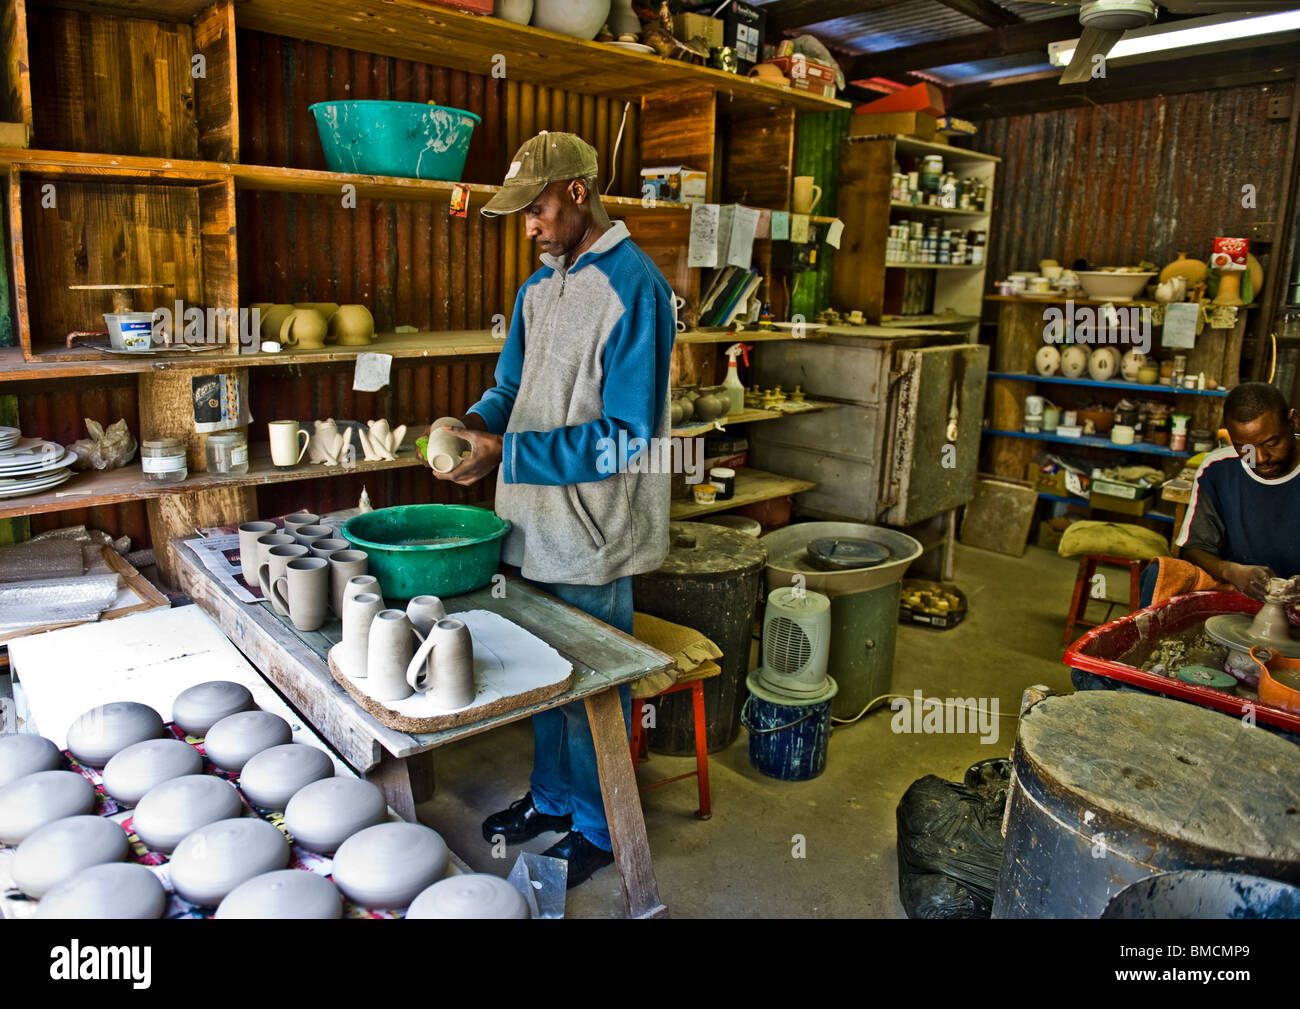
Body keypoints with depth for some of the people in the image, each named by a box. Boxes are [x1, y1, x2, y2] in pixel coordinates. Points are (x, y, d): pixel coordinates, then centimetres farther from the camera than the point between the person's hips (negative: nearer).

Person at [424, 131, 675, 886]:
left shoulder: (634, 286, -17)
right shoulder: (540, 287, 10)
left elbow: (627, 436, -22)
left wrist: (505, 453, -24)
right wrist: (479, 422, -7)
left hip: (592, 537, -8)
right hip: (536, 526, 8)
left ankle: (597, 828, 30)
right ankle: (552, 797, 41)